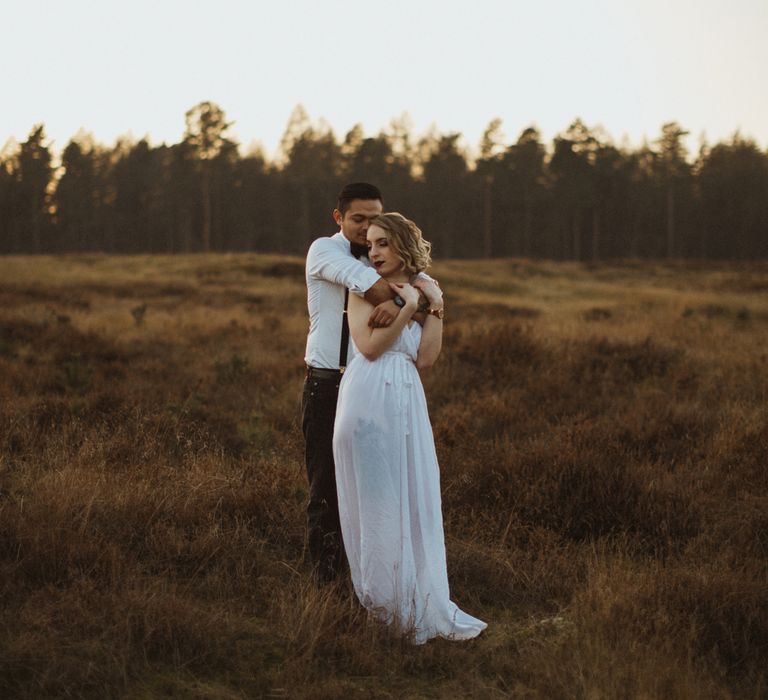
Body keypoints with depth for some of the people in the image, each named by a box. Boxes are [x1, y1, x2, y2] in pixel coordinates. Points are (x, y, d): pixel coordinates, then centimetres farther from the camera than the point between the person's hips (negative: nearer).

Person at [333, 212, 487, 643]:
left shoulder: (423, 289, 12)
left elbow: (425, 358, 2)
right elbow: (370, 346, -13)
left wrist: (436, 307, -3)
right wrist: (409, 308, -12)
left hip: (407, 402, 5)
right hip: (369, 398, -5)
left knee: (414, 498, 6)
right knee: (374, 499, 2)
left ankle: (418, 601, 12)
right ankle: (380, 597, 10)